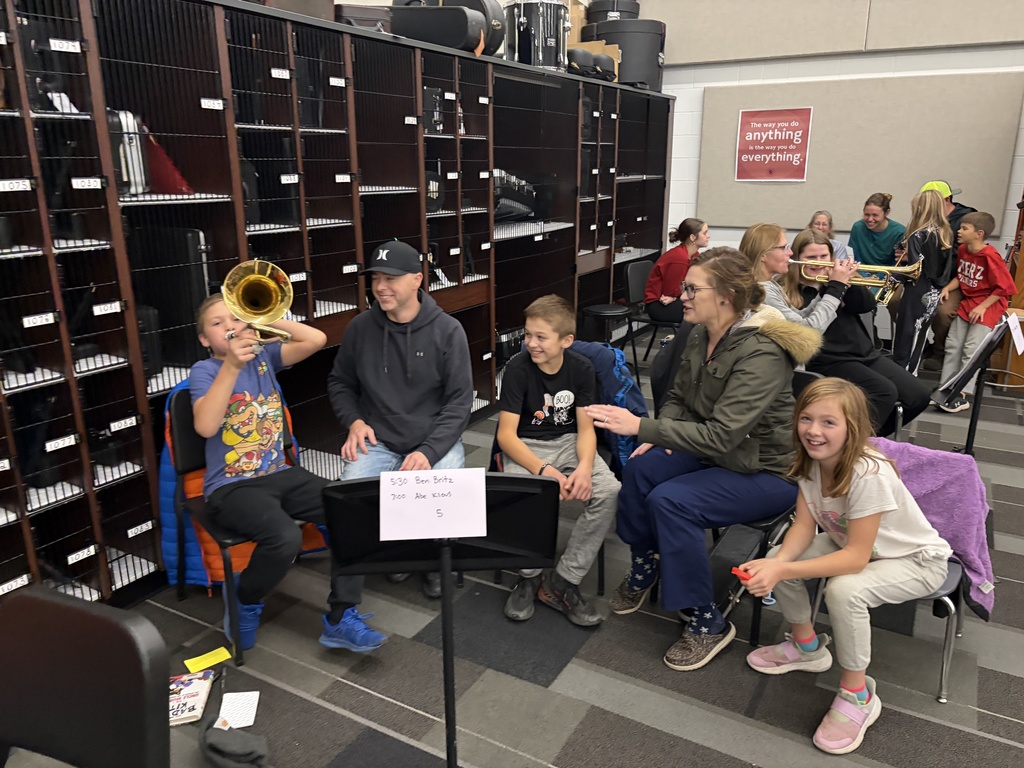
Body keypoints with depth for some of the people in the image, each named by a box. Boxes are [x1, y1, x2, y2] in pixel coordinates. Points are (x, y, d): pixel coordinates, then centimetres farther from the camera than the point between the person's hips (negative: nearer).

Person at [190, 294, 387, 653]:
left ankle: (341, 618, -8)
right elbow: (205, 426, -22)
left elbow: (317, 339, -5)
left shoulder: (263, 356, 9)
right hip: (231, 486, -5)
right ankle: (244, 602, 1)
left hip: (280, 474, 5)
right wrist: (231, 365, -28)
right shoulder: (204, 370, -3)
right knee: (285, 537, -33)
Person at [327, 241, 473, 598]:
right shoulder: (360, 327, 0)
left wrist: (428, 452, -19)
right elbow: (339, 383, 15)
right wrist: (354, 421, -5)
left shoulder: (448, 330, -6)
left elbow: (459, 401, -7)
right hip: (378, 441, 2)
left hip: (436, 441, -2)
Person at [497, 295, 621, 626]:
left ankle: (562, 581, -10)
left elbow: (586, 428, -3)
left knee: (608, 490, -25)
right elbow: (506, 434, -16)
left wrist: (585, 467, -25)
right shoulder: (517, 369, -13)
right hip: (525, 447, -2)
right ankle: (529, 577, -4)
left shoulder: (582, 369, -5)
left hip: (568, 442, 3)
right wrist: (543, 470, -30)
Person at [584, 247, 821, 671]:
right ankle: (644, 568, 12)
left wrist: (641, 427, -36)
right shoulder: (700, 335, -3)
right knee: (640, 469, -14)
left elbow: (720, 436, -34)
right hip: (716, 452, 8)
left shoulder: (762, 354, -29)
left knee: (671, 501, -26)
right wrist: (658, 437, -9)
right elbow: (678, 397, 11)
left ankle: (707, 624, -8)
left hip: (767, 471, -8)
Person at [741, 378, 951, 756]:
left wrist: (782, 571, -42)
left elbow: (856, 557, -35)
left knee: (844, 591, -34)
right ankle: (806, 646, 15)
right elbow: (804, 527, -13)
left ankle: (857, 695, -9)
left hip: (916, 560, -7)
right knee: (777, 558, -11)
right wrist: (778, 563, -34)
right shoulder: (811, 460, -15)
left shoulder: (868, 474, -36)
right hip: (852, 545, 7)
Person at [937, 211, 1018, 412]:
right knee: (952, 345, 5)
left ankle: (962, 396, -10)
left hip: (989, 304, -8)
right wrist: (947, 288, -5)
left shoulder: (990, 256, -22)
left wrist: (983, 306, -20)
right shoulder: (962, 250, -2)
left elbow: (1004, 287, -17)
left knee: (971, 349, -12)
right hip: (967, 302, 8)